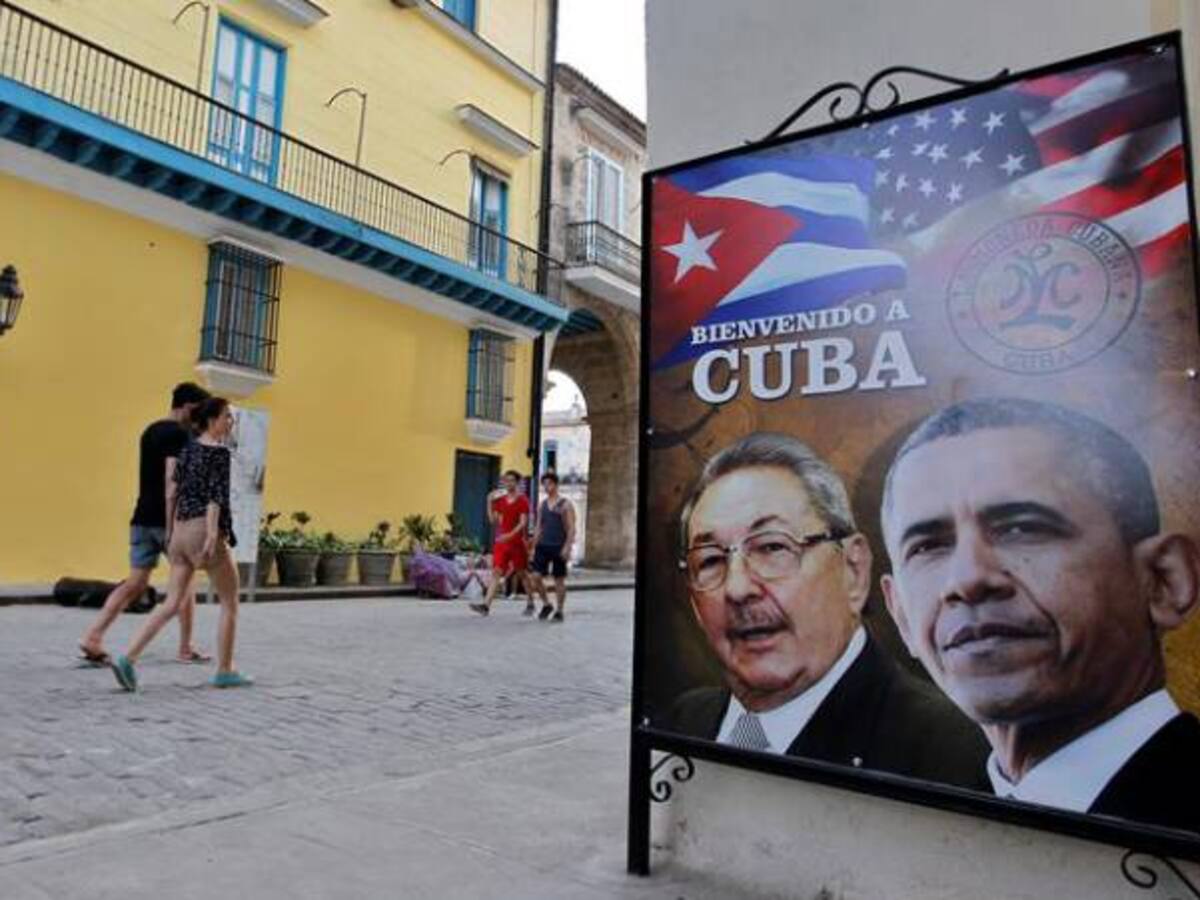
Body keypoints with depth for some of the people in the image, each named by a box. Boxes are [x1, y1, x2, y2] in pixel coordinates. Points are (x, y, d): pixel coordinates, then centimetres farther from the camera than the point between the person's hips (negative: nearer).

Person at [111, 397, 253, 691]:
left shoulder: (188, 450, 15)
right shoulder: (219, 452, -10)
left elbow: (176, 493, 18)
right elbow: (216, 495, -20)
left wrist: (171, 533, 24)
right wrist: (212, 536, -27)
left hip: (181, 532, 8)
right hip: (204, 530, -8)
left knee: (172, 604, 11)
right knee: (230, 603, 6)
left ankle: (128, 659, 1)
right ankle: (225, 672, 11)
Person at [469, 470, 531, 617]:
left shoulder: (523, 500, -5)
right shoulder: (500, 500, 10)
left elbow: (523, 522, -13)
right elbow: (493, 521, 9)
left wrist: (510, 535, -26)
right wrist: (489, 502, 0)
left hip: (517, 542, -4)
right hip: (501, 542, 4)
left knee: (521, 574, 8)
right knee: (496, 572, -5)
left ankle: (530, 604, 23)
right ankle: (486, 605, -13)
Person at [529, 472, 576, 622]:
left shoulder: (566, 504, -3)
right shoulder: (542, 505, 13)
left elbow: (571, 528, -8)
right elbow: (538, 527, 16)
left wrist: (567, 547, -18)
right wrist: (534, 546, 10)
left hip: (559, 547, -5)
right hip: (543, 546, 5)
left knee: (559, 580, 2)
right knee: (536, 576, -4)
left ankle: (559, 612, 12)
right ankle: (546, 604, 16)